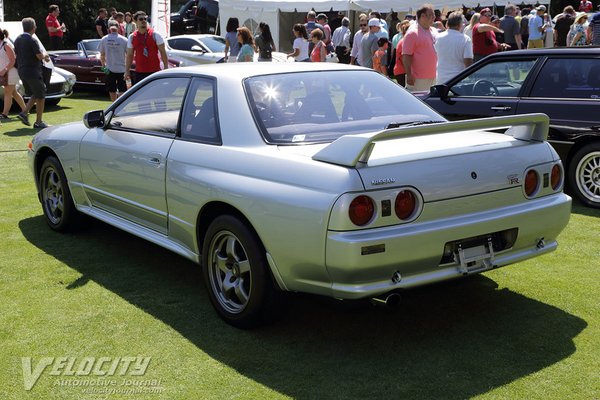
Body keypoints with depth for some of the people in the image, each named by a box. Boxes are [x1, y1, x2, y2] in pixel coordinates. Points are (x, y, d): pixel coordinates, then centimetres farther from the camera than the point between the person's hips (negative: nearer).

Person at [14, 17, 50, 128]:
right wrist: (45, 54, 5)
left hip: (22, 72, 8)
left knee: (35, 95, 21)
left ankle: (24, 113, 6)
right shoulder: (32, 40, -15)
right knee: (41, 97, 3)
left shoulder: (18, 40, 9)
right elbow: (40, 56, -20)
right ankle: (38, 122, 4)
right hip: (32, 71, -8)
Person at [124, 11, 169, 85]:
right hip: (139, 72, 3)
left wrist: (166, 68, -7)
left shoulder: (155, 35, -1)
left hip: (154, 71, -3)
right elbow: (129, 55, 11)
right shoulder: (132, 37, 7)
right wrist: (127, 70, 4)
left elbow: (163, 52, -1)